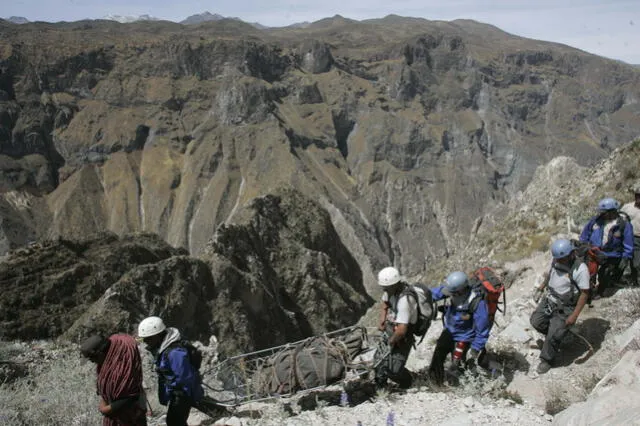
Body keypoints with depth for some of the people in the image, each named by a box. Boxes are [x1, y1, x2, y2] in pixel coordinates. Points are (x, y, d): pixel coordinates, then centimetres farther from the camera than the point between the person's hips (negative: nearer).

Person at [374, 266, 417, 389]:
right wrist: (382, 321, 5)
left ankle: (406, 381, 24)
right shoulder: (391, 290, -9)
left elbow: (402, 330, -34)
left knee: (394, 370, -8)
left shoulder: (404, 300, -35)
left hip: (402, 338, -8)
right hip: (389, 332, 8)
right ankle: (380, 383, 41)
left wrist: (391, 341, -17)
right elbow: (384, 303, 16)